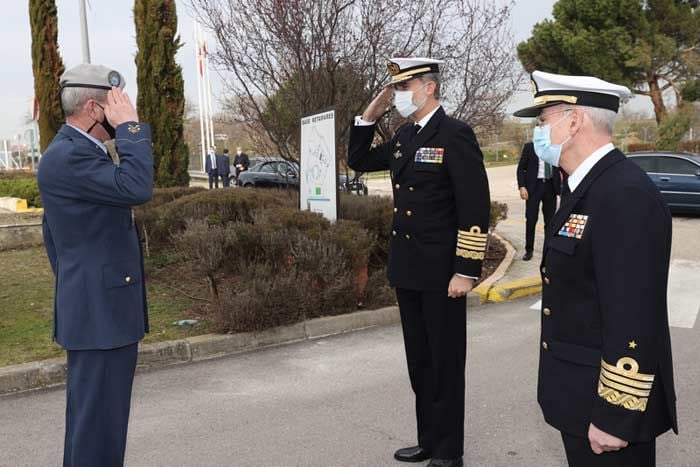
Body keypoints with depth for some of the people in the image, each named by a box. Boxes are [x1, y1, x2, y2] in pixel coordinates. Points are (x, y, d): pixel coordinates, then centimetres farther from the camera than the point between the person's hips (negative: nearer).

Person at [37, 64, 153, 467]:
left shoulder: (74, 151, 16)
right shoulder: (67, 155, -18)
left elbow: (52, 233, 23)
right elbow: (137, 188, -31)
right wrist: (130, 127, -21)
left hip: (106, 307, 11)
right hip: (99, 312, -11)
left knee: (103, 415, 20)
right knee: (97, 419, -1)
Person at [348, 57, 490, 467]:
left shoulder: (456, 135, -13)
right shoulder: (403, 136, 11)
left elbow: (475, 207, -17)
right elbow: (358, 161, 22)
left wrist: (466, 271, -19)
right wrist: (371, 114, 8)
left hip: (441, 272, -8)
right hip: (407, 269, 8)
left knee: (446, 363, 6)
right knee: (419, 361, 16)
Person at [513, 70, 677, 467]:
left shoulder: (626, 194, -23)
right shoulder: (591, 187, 9)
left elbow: (633, 319, -26)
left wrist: (614, 416, -22)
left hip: (608, 400, -9)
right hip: (581, 391, 9)